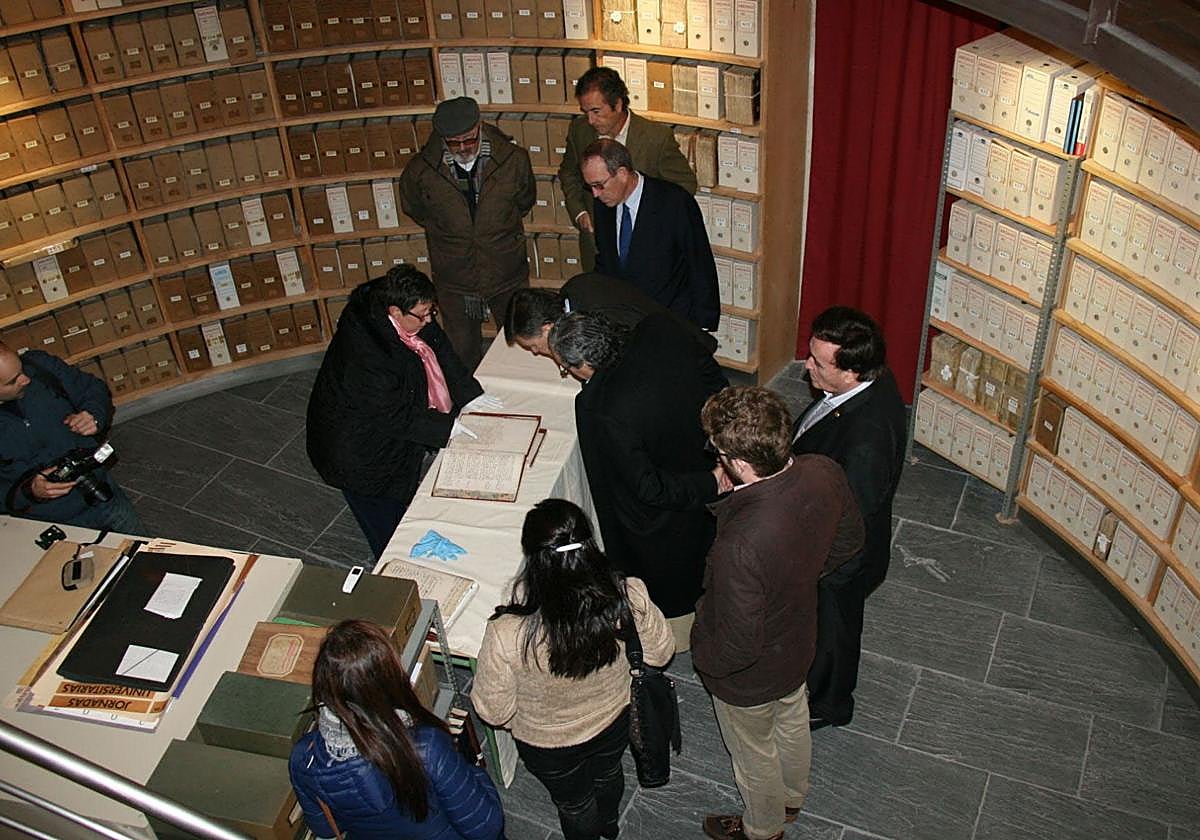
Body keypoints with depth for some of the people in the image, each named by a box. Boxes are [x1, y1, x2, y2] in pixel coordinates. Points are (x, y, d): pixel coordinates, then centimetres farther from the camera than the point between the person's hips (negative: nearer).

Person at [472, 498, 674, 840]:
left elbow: (494, 712, -22)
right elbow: (660, 653, -13)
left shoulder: (506, 636, -41)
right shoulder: (630, 598, -34)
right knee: (608, 773, 37)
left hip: (549, 744, -3)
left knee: (575, 805, 30)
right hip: (615, 722, 3)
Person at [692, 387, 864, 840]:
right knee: (792, 721, 35)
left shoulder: (740, 546, -46)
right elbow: (850, 538, -3)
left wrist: (702, 658, -11)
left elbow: (737, 647, -32)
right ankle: (792, 797, 65)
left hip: (751, 676, -6)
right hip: (799, 641, 6)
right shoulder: (824, 472, -25)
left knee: (754, 752, 26)